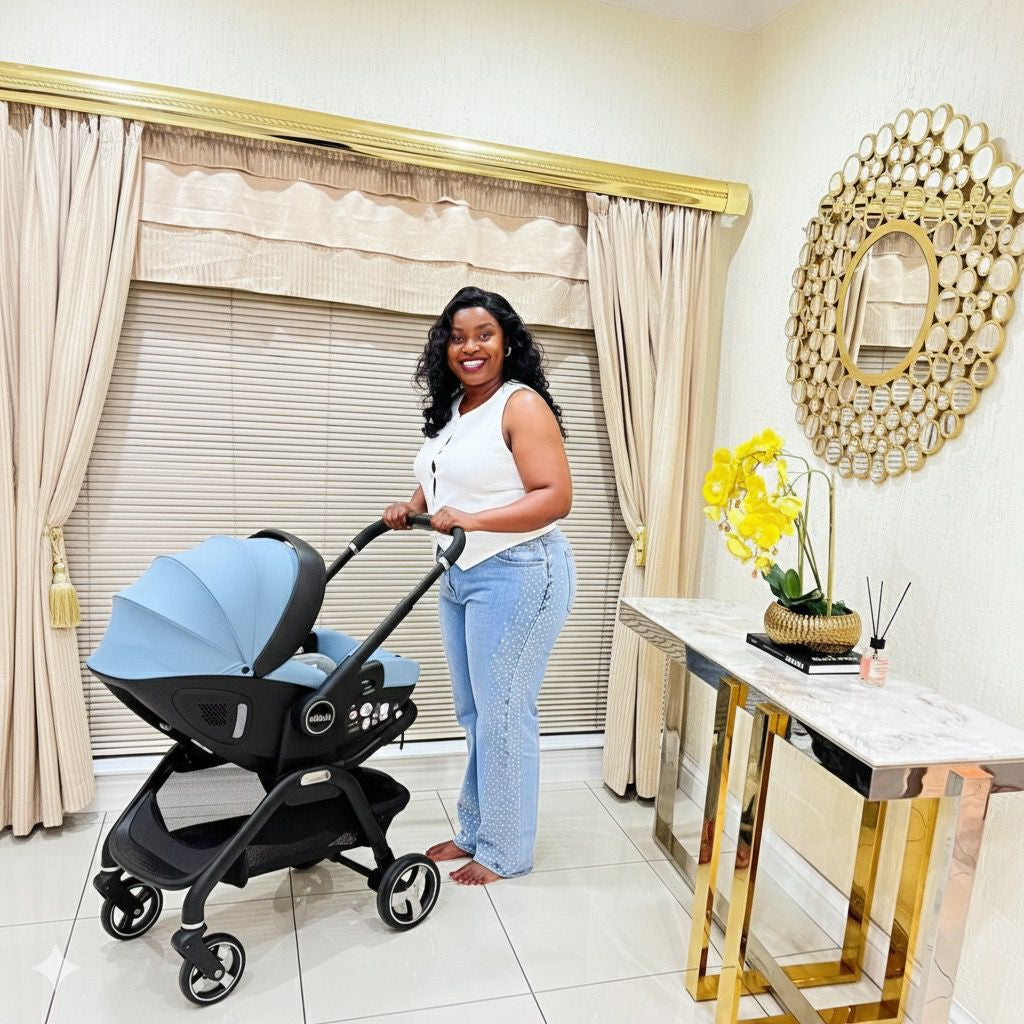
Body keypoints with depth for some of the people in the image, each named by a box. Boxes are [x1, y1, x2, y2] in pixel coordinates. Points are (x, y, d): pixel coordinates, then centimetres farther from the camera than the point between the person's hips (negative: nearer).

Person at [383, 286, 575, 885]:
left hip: (517, 576, -8)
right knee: (474, 713, 16)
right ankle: (475, 831, 32)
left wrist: (472, 520, -28)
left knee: (503, 713, 1)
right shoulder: (452, 408, 13)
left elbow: (555, 497, -20)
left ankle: (505, 852, 18)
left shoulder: (522, 405, -12)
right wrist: (414, 509, 6)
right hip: (462, 577, 9)